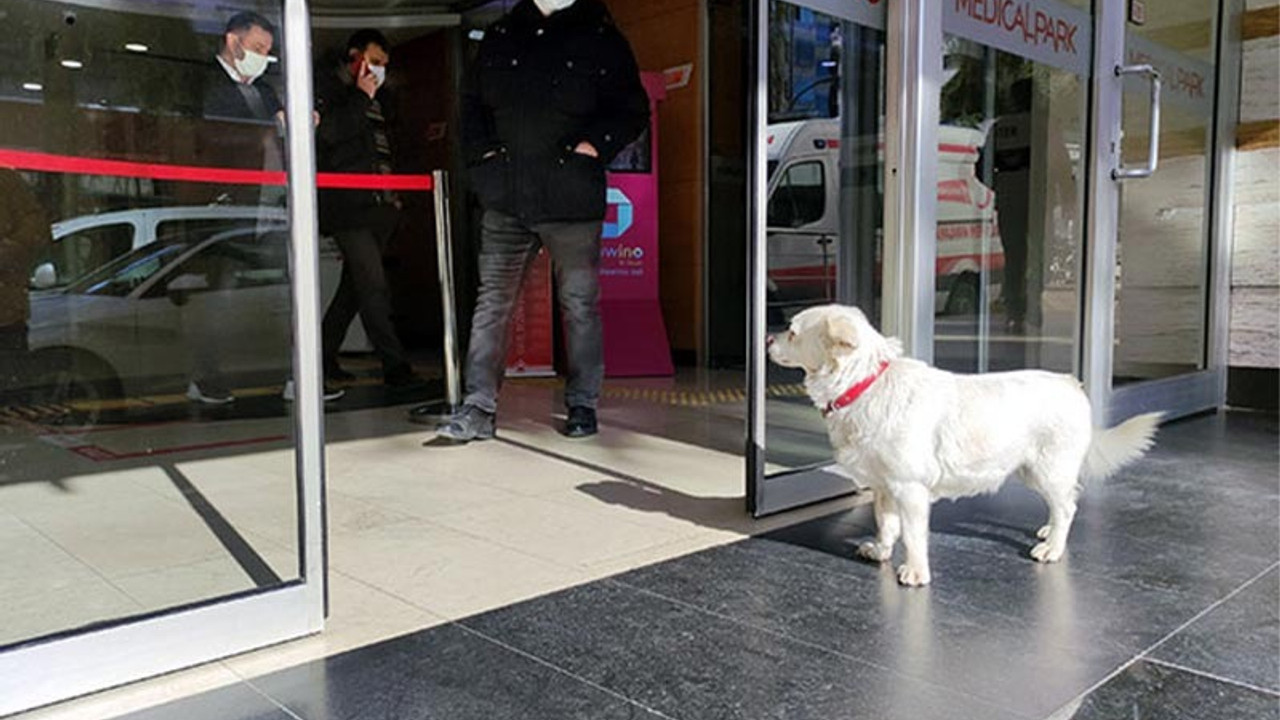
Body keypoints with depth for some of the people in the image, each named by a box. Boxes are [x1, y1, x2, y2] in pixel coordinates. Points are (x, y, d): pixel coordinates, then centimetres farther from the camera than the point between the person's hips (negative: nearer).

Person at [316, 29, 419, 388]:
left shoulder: (376, 96, 25)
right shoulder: (325, 86, 4)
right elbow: (327, 132, -12)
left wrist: (392, 191, 18)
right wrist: (361, 98, -9)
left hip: (378, 204, 8)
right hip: (348, 206, -8)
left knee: (356, 284, 9)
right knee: (374, 286, -13)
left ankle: (325, 355, 19)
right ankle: (395, 365, -12)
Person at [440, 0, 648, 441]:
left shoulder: (602, 39, 4)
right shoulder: (500, 36, 13)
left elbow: (633, 111, 4)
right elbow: (473, 102, 21)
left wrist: (595, 145, -10)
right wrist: (481, 151, 6)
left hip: (572, 201, -3)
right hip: (505, 198, 3)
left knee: (580, 304, 6)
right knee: (492, 301, 2)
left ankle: (582, 405, 18)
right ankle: (479, 408, 7)